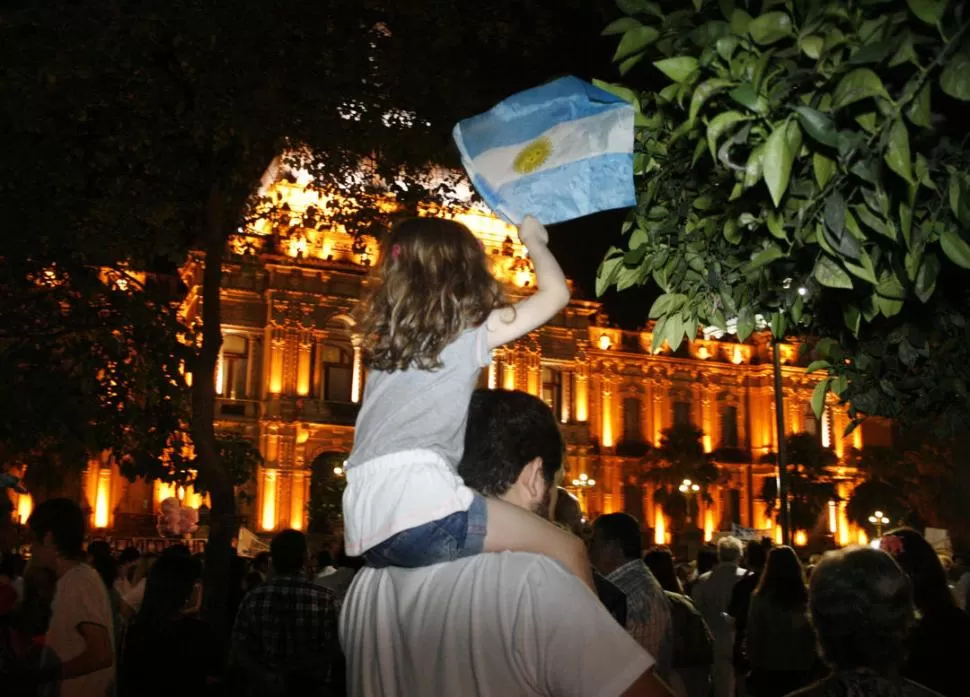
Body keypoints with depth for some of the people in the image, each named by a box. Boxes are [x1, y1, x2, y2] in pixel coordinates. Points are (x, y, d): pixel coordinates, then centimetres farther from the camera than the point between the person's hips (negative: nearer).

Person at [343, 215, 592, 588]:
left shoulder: (387, 340, 23)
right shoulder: (467, 332, 5)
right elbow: (556, 292, 13)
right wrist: (534, 240, 32)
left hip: (367, 525, 8)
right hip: (419, 508, -7)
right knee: (569, 550, 2)